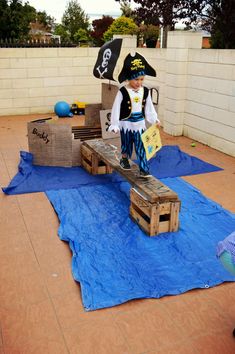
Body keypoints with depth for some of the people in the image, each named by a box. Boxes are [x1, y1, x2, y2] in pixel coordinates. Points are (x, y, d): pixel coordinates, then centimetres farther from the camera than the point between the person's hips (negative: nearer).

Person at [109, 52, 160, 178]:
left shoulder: (145, 91, -3)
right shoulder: (123, 92, -15)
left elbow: (149, 107, 9)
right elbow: (116, 108, -12)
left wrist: (155, 119, 8)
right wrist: (114, 125, -12)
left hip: (140, 123, 3)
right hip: (126, 123, -2)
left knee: (141, 147, 2)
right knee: (126, 144, 17)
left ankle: (144, 170, 6)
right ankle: (124, 159, 44)